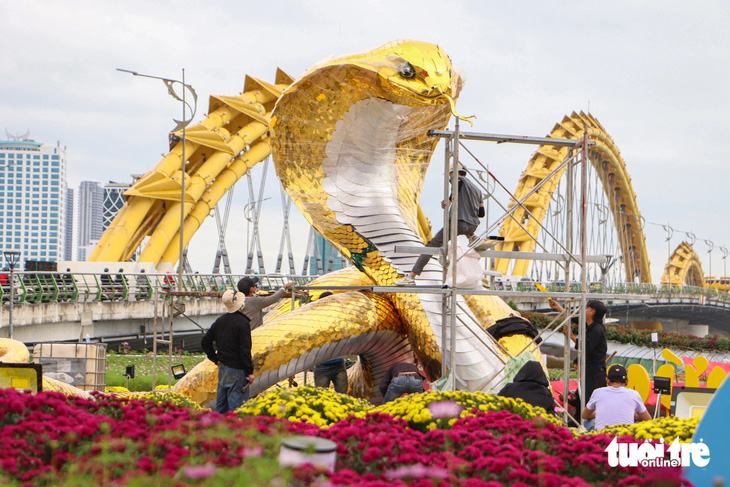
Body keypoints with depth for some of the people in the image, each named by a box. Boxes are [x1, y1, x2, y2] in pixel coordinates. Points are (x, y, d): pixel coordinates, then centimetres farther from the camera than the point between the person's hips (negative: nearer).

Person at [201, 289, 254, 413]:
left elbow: (205, 342, 12)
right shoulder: (242, 322, -15)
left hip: (222, 368, 7)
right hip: (237, 370, -7)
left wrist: (216, 359, 16)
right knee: (236, 405, -4)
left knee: (221, 405, 14)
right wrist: (250, 371, -14)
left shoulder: (220, 320, 8)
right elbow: (245, 349, -18)